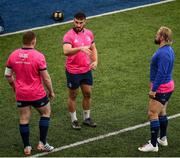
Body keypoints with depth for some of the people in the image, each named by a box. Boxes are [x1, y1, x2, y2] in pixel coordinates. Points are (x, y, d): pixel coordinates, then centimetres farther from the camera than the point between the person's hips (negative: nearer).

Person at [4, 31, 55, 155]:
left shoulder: (13, 55, -3)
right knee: (46, 113, 18)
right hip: (37, 94, -3)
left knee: (24, 119, 13)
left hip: (21, 94, 3)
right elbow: (46, 77, -12)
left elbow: (8, 75, 7)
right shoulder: (38, 56, -16)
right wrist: (51, 92, 2)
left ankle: (27, 147, 18)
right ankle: (42, 143, 15)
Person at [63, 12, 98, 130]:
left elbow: (93, 48, 15)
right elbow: (66, 51, -34)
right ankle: (74, 120, 22)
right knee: (73, 96, 8)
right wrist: (80, 48, -47)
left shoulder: (89, 33, 1)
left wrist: (95, 61, -1)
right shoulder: (69, 35, -18)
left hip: (87, 70, 5)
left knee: (88, 94, 13)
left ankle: (87, 118, 29)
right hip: (73, 71, -5)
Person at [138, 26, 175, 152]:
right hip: (167, 86, 11)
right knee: (161, 113, 21)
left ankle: (153, 145, -3)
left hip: (161, 88, -11)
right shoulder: (168, 50, 9)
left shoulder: (163, 53, -24)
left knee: (153, 114, -6)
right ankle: (163, 139, 33)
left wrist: (153, 89, -23)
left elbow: (161, 73, -27)